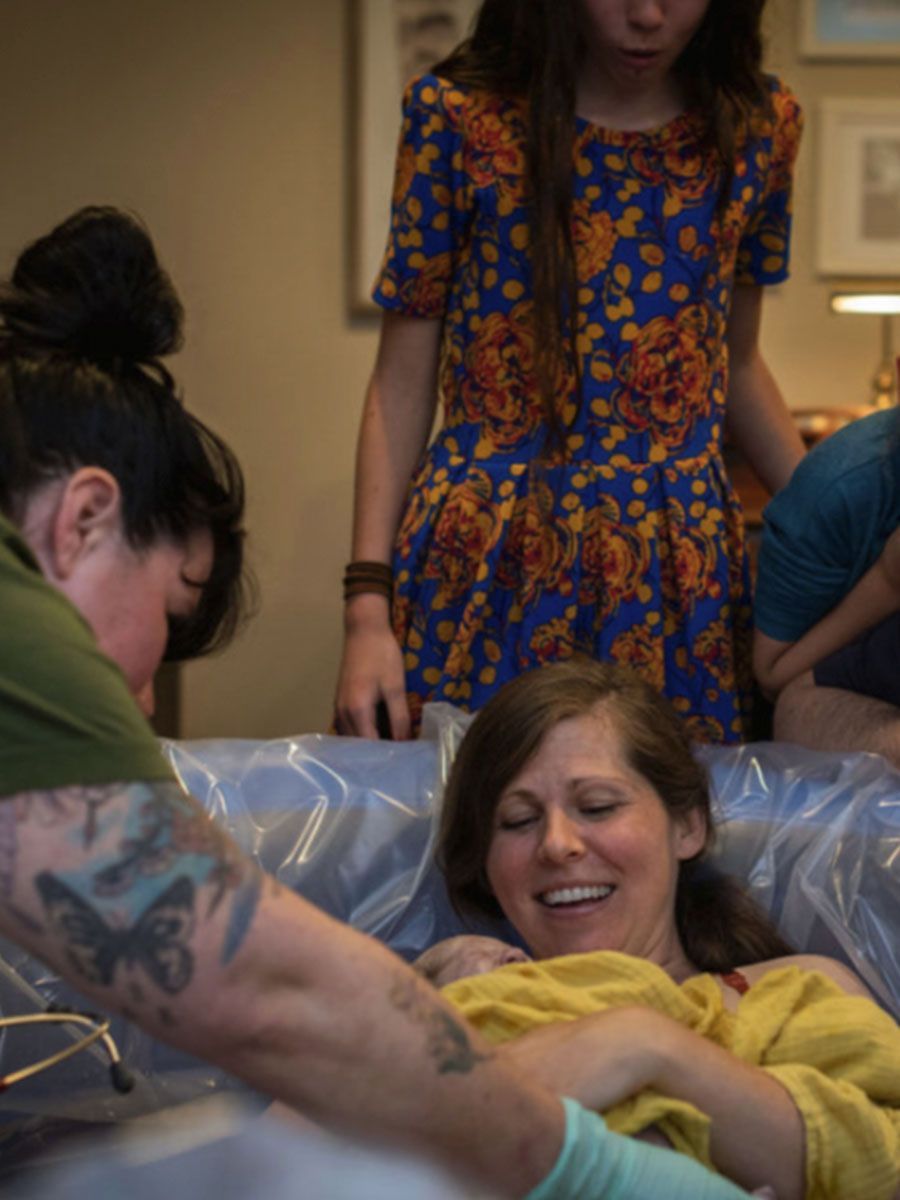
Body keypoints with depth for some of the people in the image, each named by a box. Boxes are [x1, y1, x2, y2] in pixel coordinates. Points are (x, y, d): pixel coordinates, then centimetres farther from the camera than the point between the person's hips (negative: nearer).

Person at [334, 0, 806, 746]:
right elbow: (403, 381, -2)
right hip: (482, 570, -2)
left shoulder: (760, 125, 3)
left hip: (681, 573, 2)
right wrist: (367, 607, -8)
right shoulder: (457, 116, -5)